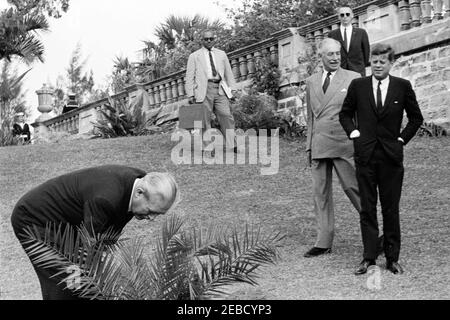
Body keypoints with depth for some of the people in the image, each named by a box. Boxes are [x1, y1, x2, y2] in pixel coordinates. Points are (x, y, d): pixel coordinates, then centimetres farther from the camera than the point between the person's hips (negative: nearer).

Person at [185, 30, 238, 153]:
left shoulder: (221, 54, 21)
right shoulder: (194, 56, 14)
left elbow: (229, 73, 21)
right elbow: (190, 77, 9)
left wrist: (232, 90, 11)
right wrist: (190, 94, -1)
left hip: (220, 89, 2)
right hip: (204, 90, -2)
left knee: (226, 116, -11)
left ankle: (232, 146, -13)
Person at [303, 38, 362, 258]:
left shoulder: (353, 79, 1)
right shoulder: (311, 82, 14)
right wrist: (309, 146, 14)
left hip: (344, 143, -4)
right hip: (319, 145, 4)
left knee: (353, 187, -4)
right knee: (320, 192, 5)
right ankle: (323, 243, 11)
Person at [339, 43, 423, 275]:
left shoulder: (403, 87, 2)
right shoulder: (358, 86, 5)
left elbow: (416, 118, 11)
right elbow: (345, 114, 17)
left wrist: (402, 139, 3)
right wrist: (354, 133, 4)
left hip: (391, 156, -1)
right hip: (365, 154, 1)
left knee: (391, 210, 3)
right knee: (367, 208, 3)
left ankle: (392, 258, 11)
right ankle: (368, 257, 7)